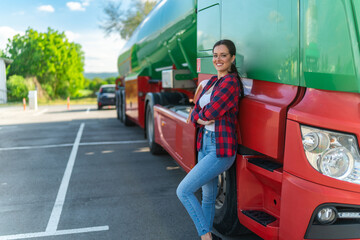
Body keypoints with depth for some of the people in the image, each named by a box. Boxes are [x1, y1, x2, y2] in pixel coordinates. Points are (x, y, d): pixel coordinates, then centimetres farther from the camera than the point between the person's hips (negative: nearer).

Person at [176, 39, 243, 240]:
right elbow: (196, 111, 11)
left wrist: (202, 114, 1)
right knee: (208, 197, 17)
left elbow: (210, 112, -22)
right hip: (205, 144, 8)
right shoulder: (212, 81, 14)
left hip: (221, 150, -8)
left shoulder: (230, 82, -14)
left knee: (184, 191, -9)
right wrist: (200, 119, -11)